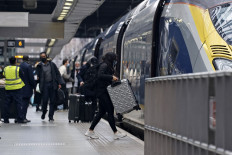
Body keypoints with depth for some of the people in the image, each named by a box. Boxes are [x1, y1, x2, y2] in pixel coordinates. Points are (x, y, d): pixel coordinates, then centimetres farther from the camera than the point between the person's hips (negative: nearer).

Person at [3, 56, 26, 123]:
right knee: (19, 103, -1)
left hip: (8, 88, 4)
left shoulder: (5, 69, 4)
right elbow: (22, 77, -1)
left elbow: (4, 75, 13)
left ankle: (6, 119, 12)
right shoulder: (18, 69, -8)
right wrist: (23, 85, 15)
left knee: (7, 104, 10)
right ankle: (20, 119, -4)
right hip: (17, 88, -4)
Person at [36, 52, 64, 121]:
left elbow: (57, 73, 8)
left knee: (52, 101, 1)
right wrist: (37, 78, -15)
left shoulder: (52, 64, 8)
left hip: (52, 85, 1)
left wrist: (59, 83, -1)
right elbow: (38, 76, 9)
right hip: (44, 85, -1)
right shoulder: (39, 66, 6)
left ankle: (51, 116, 9)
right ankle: (43, 113, 20)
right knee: (45, 100, -6)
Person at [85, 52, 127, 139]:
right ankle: (116, 133, -1)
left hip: (103, 92, 10)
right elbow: (100, 76, -27)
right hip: (102, 92, -10)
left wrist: (112, 80, 5)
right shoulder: (104, 65, -13)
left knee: (102, 112, 12)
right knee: (110, 111, -6)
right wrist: (111, 77, -23)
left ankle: (90, 131, 15)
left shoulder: (107, 66, 17)